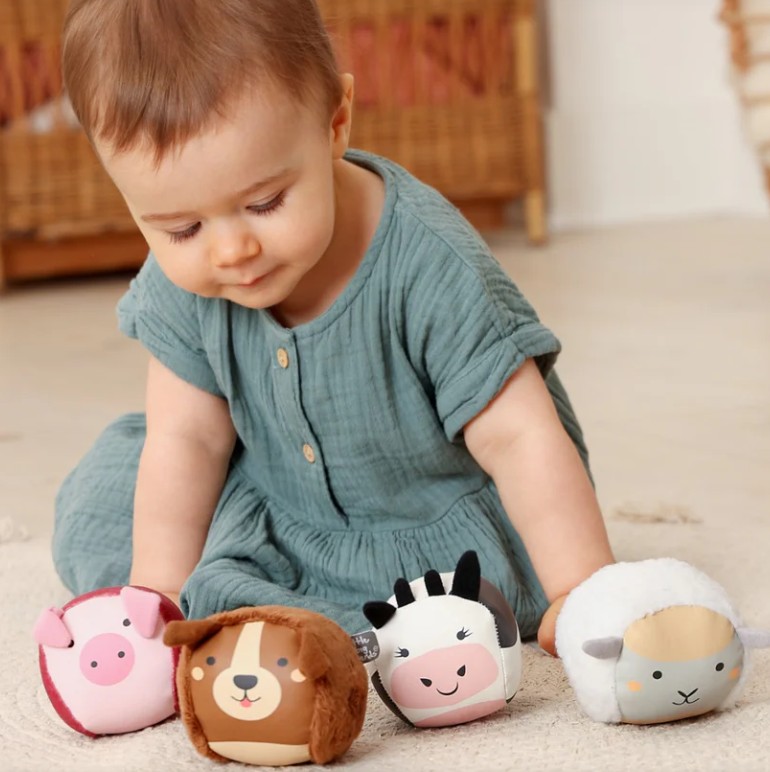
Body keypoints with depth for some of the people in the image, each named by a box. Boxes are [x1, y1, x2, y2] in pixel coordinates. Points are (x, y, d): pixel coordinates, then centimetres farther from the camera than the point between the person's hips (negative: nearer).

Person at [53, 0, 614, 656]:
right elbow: (187, 437, -9)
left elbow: (518, 439, -31)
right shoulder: (180, 284, -18)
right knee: (97, 506, 0)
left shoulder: (432, 270, -33)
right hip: (287, 502, 4)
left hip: (456, 524, -4)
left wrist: (582, 594, -38)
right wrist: (158, 595, -14)